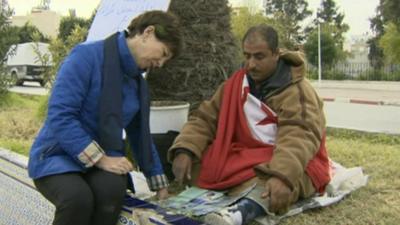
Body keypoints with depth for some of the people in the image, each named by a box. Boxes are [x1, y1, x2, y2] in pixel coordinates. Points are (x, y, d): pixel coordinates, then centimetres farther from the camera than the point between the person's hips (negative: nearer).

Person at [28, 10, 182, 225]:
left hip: (105, 158, 5)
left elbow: (141, 136, 18)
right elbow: (60, 116, -22)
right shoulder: (87, 55, -15)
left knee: (112, 189, -31)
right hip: (58, 155, -5)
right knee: (79, 198, -36)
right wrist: (101, 159, -25)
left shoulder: (139, 83, 8)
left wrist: (160, 185, 22)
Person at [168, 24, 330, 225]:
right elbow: (204, 118, 3)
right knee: (195, 159, -14)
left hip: (286, 162, -6)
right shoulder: (235, 84, 6)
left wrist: (282, 176, -47)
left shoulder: (297, 90, -12)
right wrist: (184, 150, -17)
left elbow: (299, 136, -29)